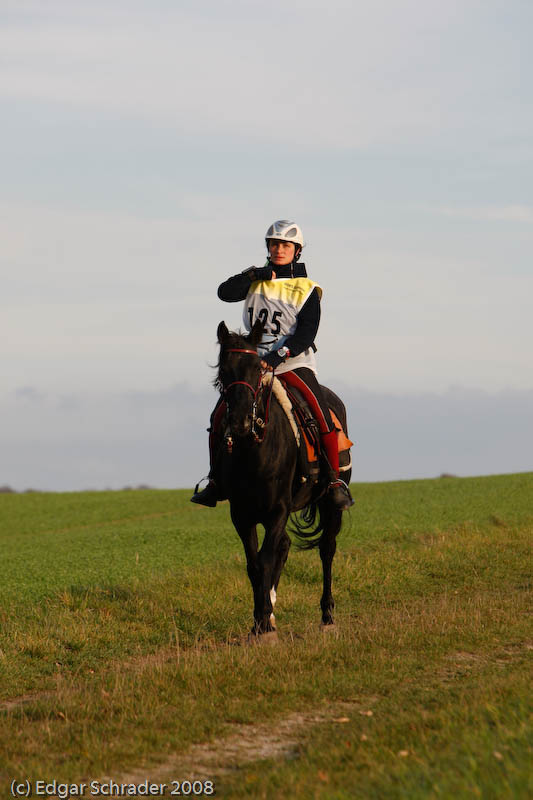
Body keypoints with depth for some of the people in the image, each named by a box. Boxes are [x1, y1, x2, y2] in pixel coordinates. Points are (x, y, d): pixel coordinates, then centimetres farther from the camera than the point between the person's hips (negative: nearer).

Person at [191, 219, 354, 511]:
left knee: (323, 416, -21)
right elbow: (225, 292, -3)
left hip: (294, 365, -3)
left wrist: (279, 356, -21)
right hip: (254, 364, 3)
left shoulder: (306, 290, 2)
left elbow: (305, 335, -8)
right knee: (219, 417, -8)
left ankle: (335, 481, -11)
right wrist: (253, 275, -13)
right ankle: (216, 480, 7)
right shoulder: (258, 280, 12)